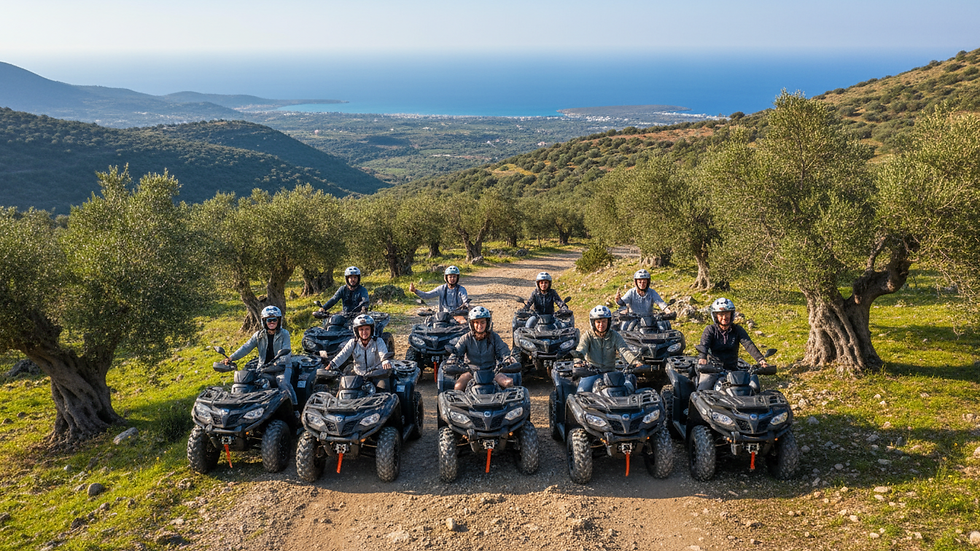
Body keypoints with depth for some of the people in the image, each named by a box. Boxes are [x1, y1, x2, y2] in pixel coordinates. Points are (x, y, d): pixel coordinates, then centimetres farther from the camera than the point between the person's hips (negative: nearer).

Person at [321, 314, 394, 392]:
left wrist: (386, 362, -45)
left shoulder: (378, 342, -4)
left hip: (377, 374, -2)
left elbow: (384, 354, -20)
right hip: (358, 375, 2)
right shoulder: (353, 342, 1)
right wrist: (332, 364, -31)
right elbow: (343, 354, -12)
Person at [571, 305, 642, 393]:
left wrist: (635, 361, -25)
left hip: (610, 372, 2)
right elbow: (581, 349, -14)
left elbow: (624, 350, -5)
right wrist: (578, 360, -38)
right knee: (582, 391, -28)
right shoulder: (588, 335, 2)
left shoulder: (614, 336, 7)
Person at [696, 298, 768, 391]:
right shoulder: (710, 330, 2)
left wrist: (761, 359, -26)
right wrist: (702, 358, -40)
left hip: (732, 370, 2)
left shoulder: (738, 330, 8)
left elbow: (749, 345, -7)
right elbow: (704, 344, -16)